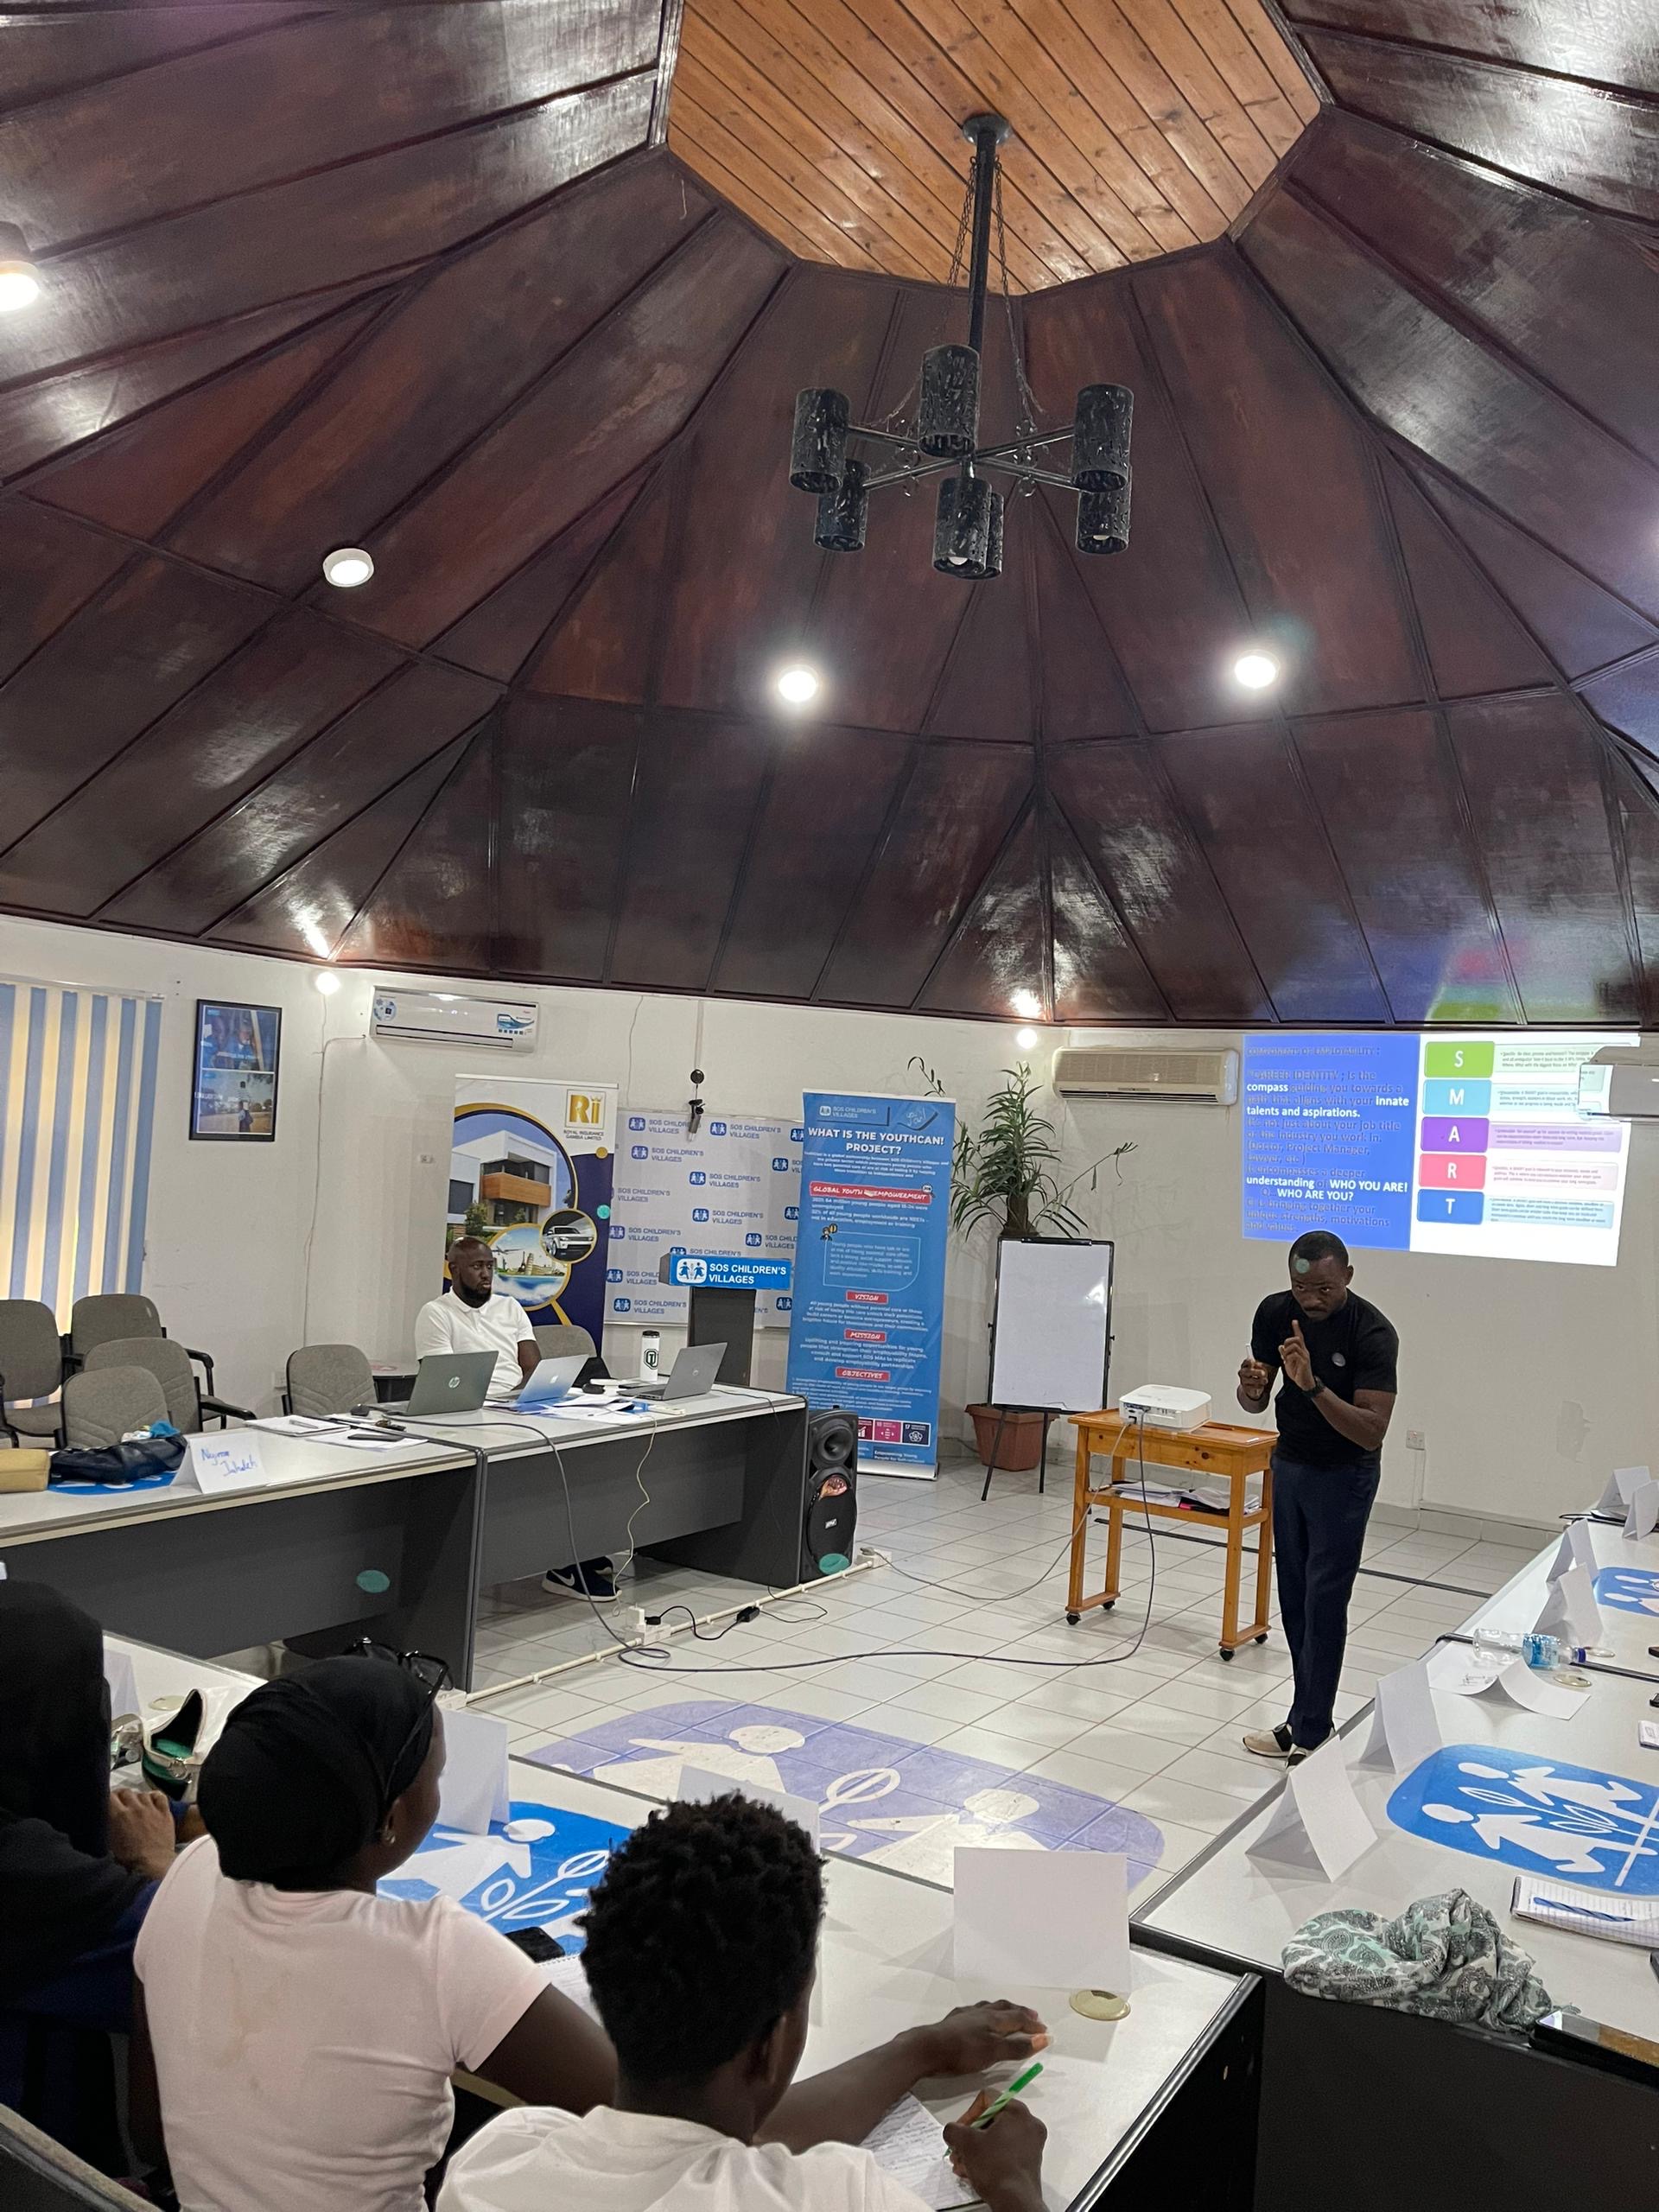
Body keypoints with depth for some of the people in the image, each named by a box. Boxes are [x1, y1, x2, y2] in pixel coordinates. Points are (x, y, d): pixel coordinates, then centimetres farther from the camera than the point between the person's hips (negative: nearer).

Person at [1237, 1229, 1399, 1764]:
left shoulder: (1373, 1333, -24)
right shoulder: (1274, 1313, -9)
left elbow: (1372, 1432, -29)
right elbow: (1256, 1404, -1)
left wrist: (1313, 1384, -41)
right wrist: (1251, 1388, -25)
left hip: (1344, 1474, -6)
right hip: (1289, 1463, 6)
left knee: (1324, 1602, -5)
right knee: (1293, 1598, 10)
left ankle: (1310, 1734, 4)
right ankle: (1309, 1715, 22)